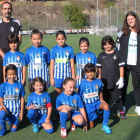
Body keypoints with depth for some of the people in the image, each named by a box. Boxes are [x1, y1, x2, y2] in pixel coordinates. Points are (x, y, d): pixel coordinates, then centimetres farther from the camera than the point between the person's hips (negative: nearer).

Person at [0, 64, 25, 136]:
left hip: (16, 110, 1)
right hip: (6, 108, -1)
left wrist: (21, 111, 0)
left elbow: (22, 99, 2)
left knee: (13, 129, 0)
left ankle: (11, 120, 36)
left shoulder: (19, 85, -2)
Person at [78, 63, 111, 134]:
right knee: (91, 126, 2)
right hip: (88, 105, -2)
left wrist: (101, 99, -4)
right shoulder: (83, 84, -12)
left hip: (97, 102, 2)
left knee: (106, 106, -33)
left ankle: (105, 125, -14)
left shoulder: (98, 81, -3)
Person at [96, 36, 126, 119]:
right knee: (105, 98, 12)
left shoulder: (117, 54, -2)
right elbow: (99, 68, 6)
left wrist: (121, 79, -5)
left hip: (116, 81, -1)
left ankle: (122, 112, 24)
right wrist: (99, 79, 3)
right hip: (104, 81, 1)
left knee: (118, 97, 9)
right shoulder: (101, 55, 2)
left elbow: (121, 66, -1)